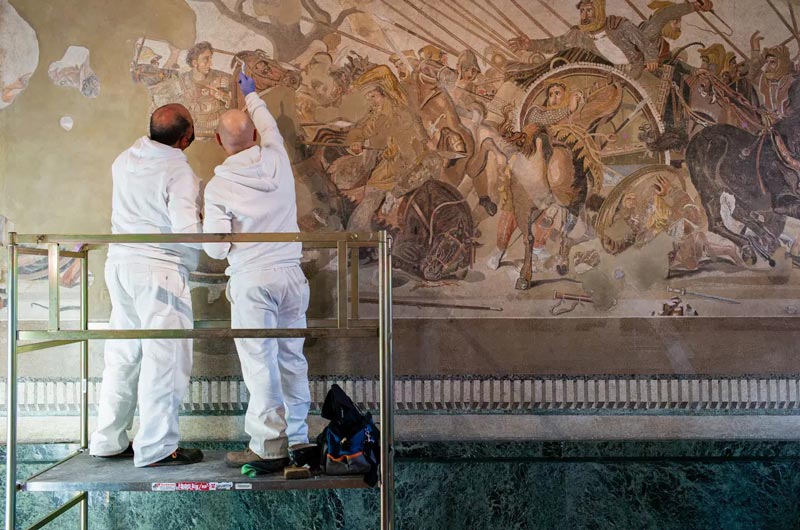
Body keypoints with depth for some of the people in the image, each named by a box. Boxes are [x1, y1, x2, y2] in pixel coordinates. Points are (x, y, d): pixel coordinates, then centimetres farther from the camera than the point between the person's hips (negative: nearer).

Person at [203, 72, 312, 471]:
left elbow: (215, 248, -8)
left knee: (260, 362, 1)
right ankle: (297, 438, 22)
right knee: (292, 357, 12)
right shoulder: (277, 160, 1)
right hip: (291, 273, 5)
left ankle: (269, 447, 4)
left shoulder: (218, 186, -9)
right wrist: (251, 94, 41)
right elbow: (270, 127, 24)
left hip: (252, 278, -4)